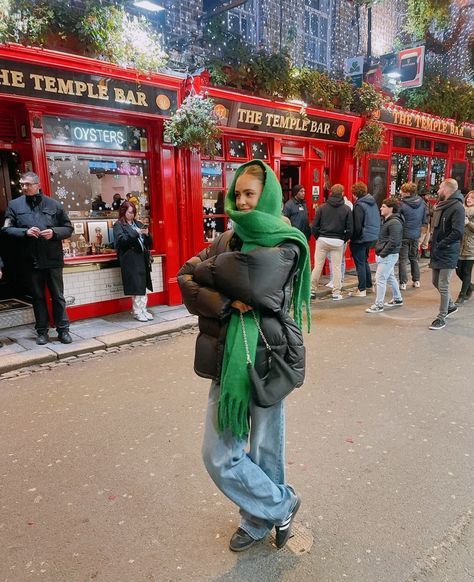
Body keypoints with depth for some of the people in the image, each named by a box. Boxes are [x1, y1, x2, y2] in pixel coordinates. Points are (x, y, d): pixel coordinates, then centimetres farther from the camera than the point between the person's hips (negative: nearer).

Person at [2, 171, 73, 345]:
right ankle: (42, 331, 21)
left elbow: (68, 228, 6)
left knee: (58, 296, 6)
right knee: (38, 297, 11)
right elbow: (6, 229, 3)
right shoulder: (14, 205, 5)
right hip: (31, 260, 1)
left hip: (53, 259, -1)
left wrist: (54, 232, -13)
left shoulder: (54, 204, 3)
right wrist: (25, 232, -14)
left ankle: (63, 330, 16)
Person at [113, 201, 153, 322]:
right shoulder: (118, 225, 4)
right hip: (130, 260, -5)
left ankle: (143, 310, 11)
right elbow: (121, 240, -12)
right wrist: (136, 233, -16)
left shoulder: (138, 224, 19)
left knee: (144, 285, 4)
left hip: (142, 258, 5)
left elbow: (148, 242, 18)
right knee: (136, 286, -6)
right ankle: (137, 312, 2)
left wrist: (146, 234, -3)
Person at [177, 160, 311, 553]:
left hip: (267, 360, -4)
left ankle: (261, 518, 39)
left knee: (265, 450, 9)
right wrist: (225, 301, -18)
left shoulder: (286, 246, -5)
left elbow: (246, 272, -21)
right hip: (229, 359, 5)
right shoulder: (228, 239, 10)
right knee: (218, 454, 6)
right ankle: (281, 506, 31)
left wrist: (202, 269, -5)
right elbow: (187, 283, -1)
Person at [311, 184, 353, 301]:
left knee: (318, 266, 6)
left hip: (322, 239, 1)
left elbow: (314, 226, -1)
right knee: (337, 267, 7)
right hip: (338, 242, 0)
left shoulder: (322, 207, 1)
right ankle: (336, 293, 10)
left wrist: (318, 238, 11)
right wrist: (344, 240, 11)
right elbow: (350, 229, -2)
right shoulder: (346, 209, 0)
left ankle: (312, 290, 11)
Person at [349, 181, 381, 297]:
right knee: (364, 261, 22)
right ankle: (369, 285, 30)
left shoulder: (359, 205, -16)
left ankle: (362, 290, 4)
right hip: (373, 237, 9)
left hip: (362, 238, -8)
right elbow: (377, 221, 14)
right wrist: (375, 233, 17)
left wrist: (352, 240, -11)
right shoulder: (373, 202, 9)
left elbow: (357, 226, -19)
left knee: (360, 263, 0)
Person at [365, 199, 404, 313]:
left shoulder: (394, 223, -18)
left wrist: (382, 254, -19)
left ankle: (379, 305, -1)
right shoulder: (387, 220, 14)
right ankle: (397, 299, 34)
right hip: (387, 255, 10)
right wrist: (379, 251, 11)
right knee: (390, 277, 20)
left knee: (380, 279, -8)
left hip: (389, 256, -10)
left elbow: (393, 242, -24)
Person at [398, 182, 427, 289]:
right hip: (416, 234, 5)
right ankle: (416, 280, 24)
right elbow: (425, 220, 4)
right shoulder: (422, 203, -2)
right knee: (414, 258, 19)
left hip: (404, 235, -5)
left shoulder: (402, 204, -17)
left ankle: (403, 282, 0)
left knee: (403, 259, 3)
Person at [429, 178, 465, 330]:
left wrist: (441, 245, -18)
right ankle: (451, 306, 38)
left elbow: (458, 232, -23)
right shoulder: (441, 205, 12)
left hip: (448, 254, -9)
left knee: (443, 286, -4)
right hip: (437, 252, 9)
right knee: (436, 282, 17)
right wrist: (433, 241, 8)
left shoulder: (457, 207, -15)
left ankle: (441, 318, 7)